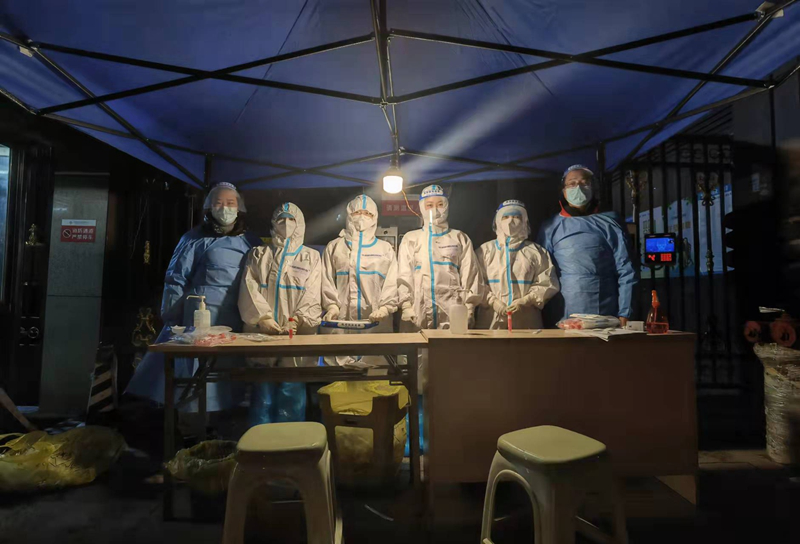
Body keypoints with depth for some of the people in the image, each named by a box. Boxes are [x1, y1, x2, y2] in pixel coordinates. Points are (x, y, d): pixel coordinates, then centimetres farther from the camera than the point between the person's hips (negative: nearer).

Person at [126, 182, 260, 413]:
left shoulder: (251, 242, 12)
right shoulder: (196, 239, 4)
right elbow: (176, 279, 1)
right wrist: (172, 320, -4)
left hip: (239, 320, 3)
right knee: (197, 372, 0)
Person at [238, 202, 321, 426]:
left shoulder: (311, 257, 13)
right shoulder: (258, 255, 16)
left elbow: (312, 296, 1)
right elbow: (249, 290, 3)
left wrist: (296, 320, -16)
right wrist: (263, 318, -14)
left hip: (296, 337, -1)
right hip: (262, 336, 1)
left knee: (292, 393, -2)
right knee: (262, 393, 1)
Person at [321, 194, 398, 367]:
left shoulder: (385, 248, 13)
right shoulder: (334, 247, 15)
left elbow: (392, 281, 4)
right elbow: (327, 280, 7)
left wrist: (385, 307, -10)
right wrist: (332, 306, -6)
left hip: (375, 321, 0)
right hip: (342, 319, 1)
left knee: (374, 363, -5)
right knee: (340, 361, -3)